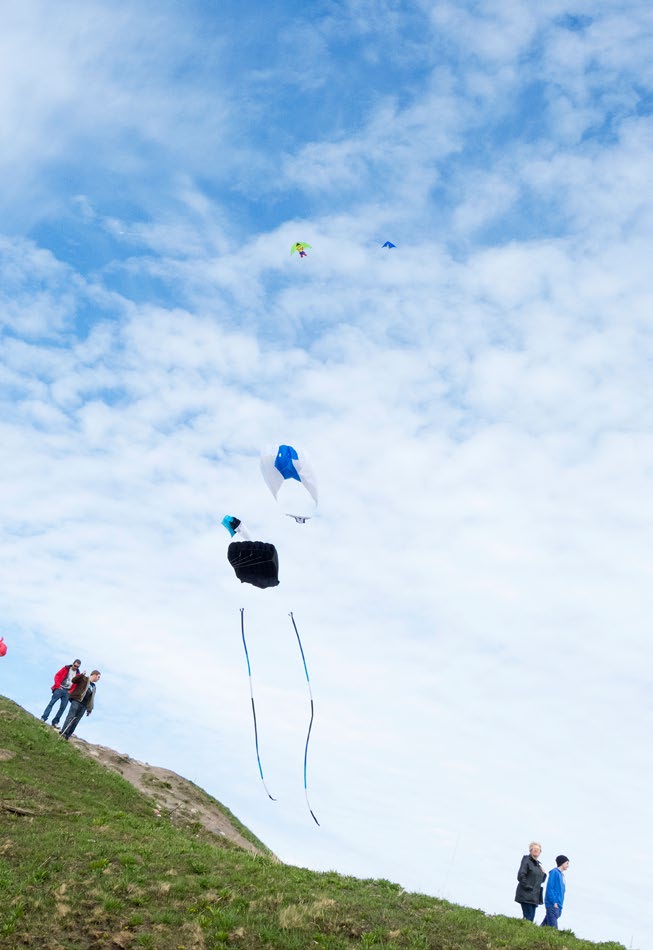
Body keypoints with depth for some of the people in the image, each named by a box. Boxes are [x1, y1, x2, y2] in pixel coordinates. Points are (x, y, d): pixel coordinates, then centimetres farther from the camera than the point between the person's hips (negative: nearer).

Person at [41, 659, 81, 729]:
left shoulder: (77, 674, 12)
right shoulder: (66, 669, 5)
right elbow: (57, 675, 1)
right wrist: (58, 685, -10)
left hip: (67, 692, 3)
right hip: (60, 689, -3)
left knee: (63, 707, -4)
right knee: (52, 702, -11)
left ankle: (55, 722, 1)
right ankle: (44, 718, -13)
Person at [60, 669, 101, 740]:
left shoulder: (93, 687, 25)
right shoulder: (84, 679, 6)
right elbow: (74, 680, -9)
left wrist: (89, 709, 15)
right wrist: (82, 675, -22)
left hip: (83, 706, 6)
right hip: (76, 701, -6)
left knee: (75, 721, 1)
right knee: (70, 717, -14)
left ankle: (67, 736, 1)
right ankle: (63, 733, -16)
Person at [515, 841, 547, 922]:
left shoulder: (538, 864, 18)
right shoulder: (526, 860, -6)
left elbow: (540, 880, 23)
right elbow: (520, 876, -14)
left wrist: (544, 873, 5)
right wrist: (527, 887, -17)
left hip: (534, 896, 8)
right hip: (526, 895, -8)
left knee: (531, 918, 7)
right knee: (528, 918, -12)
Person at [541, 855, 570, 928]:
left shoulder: (561, 874, 18)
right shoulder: (554, 872, -8)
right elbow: (549, 888, -14)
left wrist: (560, 906, 16)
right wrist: (554, 902, -17)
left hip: (558, 906, 8)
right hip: (552, 905, -8)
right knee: (553, 926, -12)